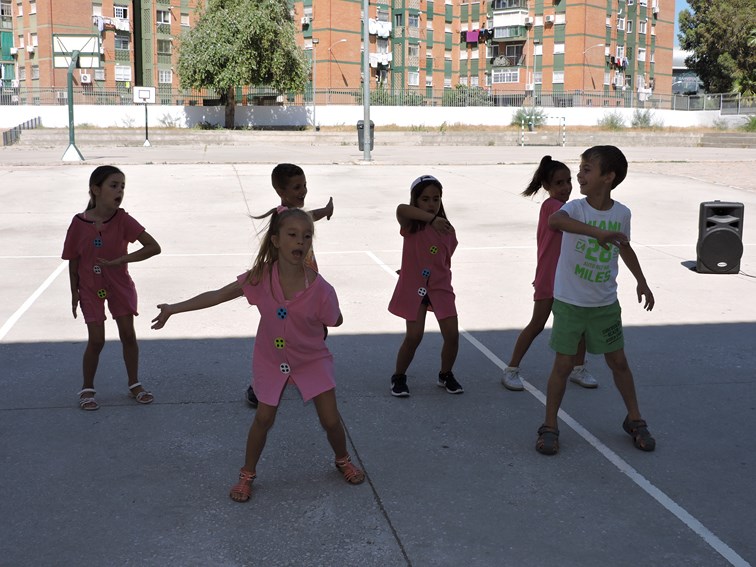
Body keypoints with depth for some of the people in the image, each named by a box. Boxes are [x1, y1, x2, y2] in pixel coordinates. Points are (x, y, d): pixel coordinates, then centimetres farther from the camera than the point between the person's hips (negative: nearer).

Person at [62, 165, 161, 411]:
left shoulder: (122, 220, -16)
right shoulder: (79, 223, -16)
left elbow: (154, 247, -19)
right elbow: (73, 261, -4)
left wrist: (121, 260, -25)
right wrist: (75, 294, 1)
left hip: (120, 286, 1)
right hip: (91, 289, -1)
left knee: (128, 334, 5)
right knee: (96, 340, 0)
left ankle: (134, 384, 23)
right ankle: (87, 389, 19)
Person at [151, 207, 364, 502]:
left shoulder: (320, 289, -28)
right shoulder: (261, 277, -23)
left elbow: (335, 321, -8)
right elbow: (217, 296, -17)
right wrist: (174, 308, -17)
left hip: (312, 359, -1)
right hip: (271, 360, 1)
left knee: (330, 419, 3)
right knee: (263, 419, 6)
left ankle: (343, 461, 35)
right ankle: (247, 474, 28)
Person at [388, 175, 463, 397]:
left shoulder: (447, 230, 3)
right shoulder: (411, 226, -9)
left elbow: (445, 262, 13)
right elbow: (401, 209, -33)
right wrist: (432, 218, -38)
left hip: (440, 287, 4)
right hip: (414, 288, -3)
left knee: (452, 334, -3)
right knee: (414, 335, -8)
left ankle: (446, 375, 22)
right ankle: (398, 377, 16)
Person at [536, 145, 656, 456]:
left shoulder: (622, 213, -3)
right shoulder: (575, 208, -16)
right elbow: (554, 220, -41)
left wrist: (641, 281, 20)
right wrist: (598, 233, -53)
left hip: (605, 304, 3)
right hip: (569, 302, -3)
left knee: (618, 361, 13)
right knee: (563, 364, 0)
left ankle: (634, 420, 30)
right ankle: (550, 427, 13)